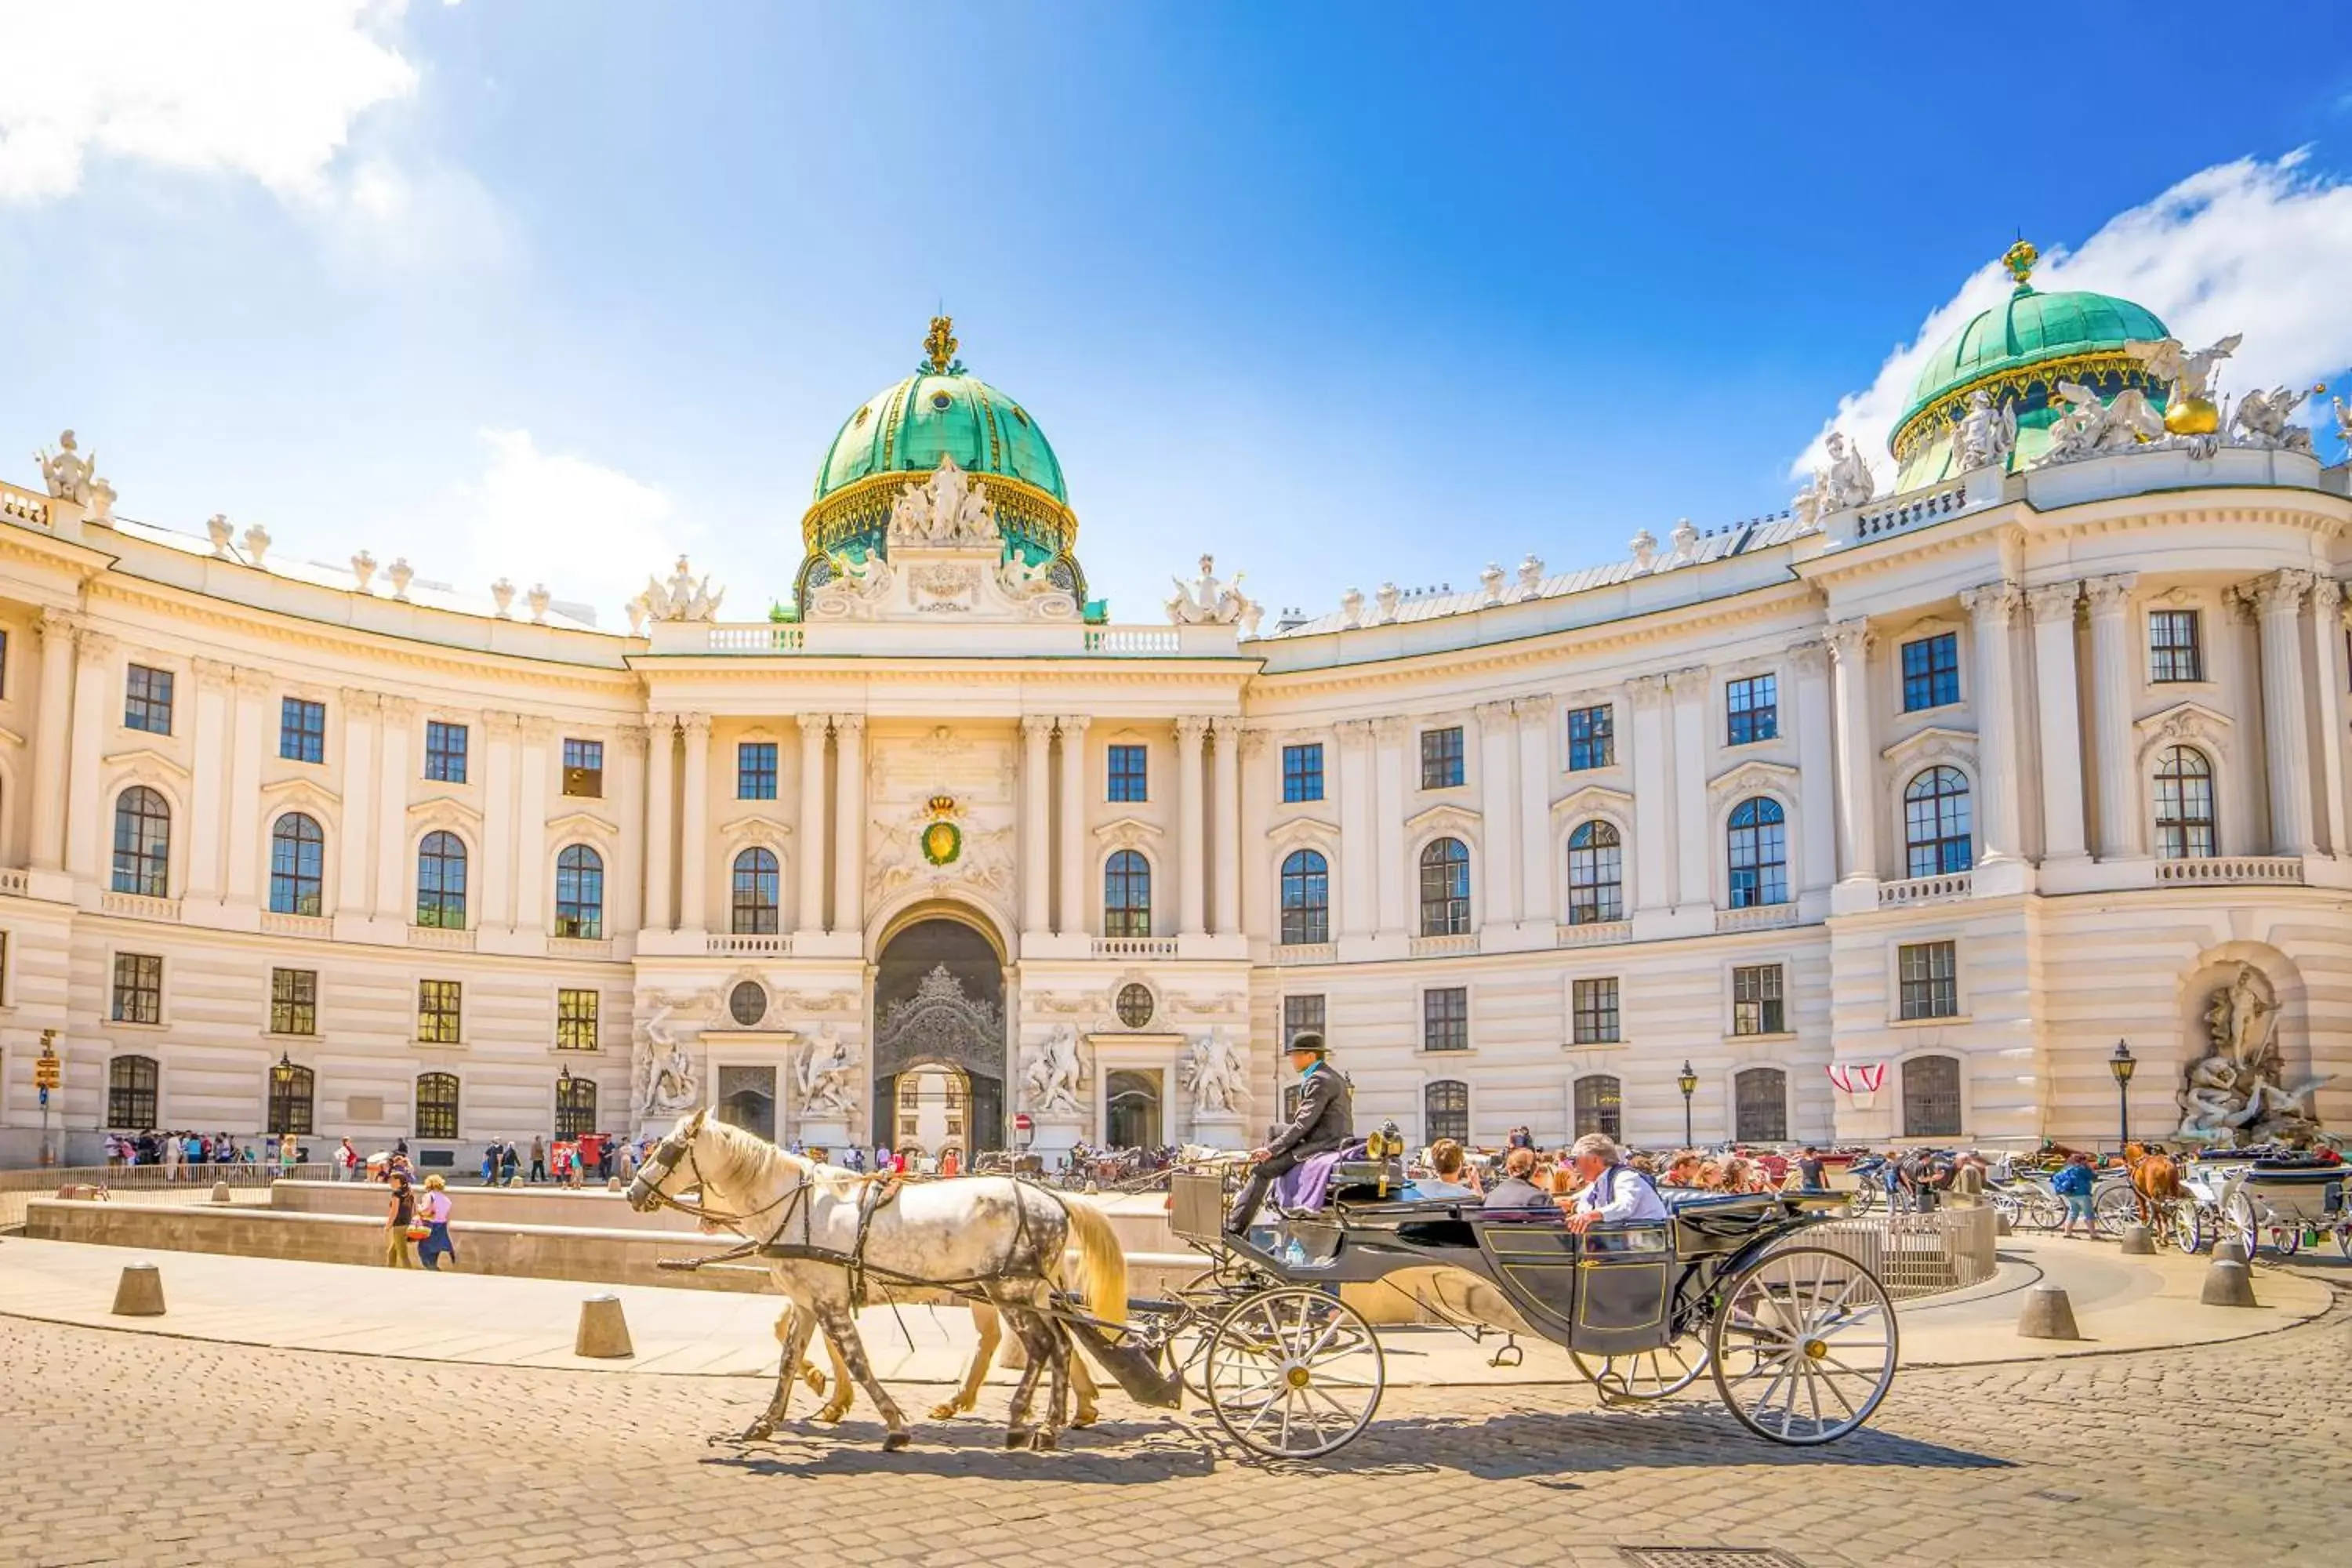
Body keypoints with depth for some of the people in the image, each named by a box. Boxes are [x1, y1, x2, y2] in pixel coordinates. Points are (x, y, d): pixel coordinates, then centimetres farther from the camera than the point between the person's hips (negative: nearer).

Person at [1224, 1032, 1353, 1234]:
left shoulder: (1319, 1081, -12)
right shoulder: (1332, 1077, 20)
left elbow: (1304, 1123, -18)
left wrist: (1272, 1150, -17)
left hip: (1322, 1146, -11)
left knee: (1262, 1168, -15)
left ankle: (1233, 1227, -18)